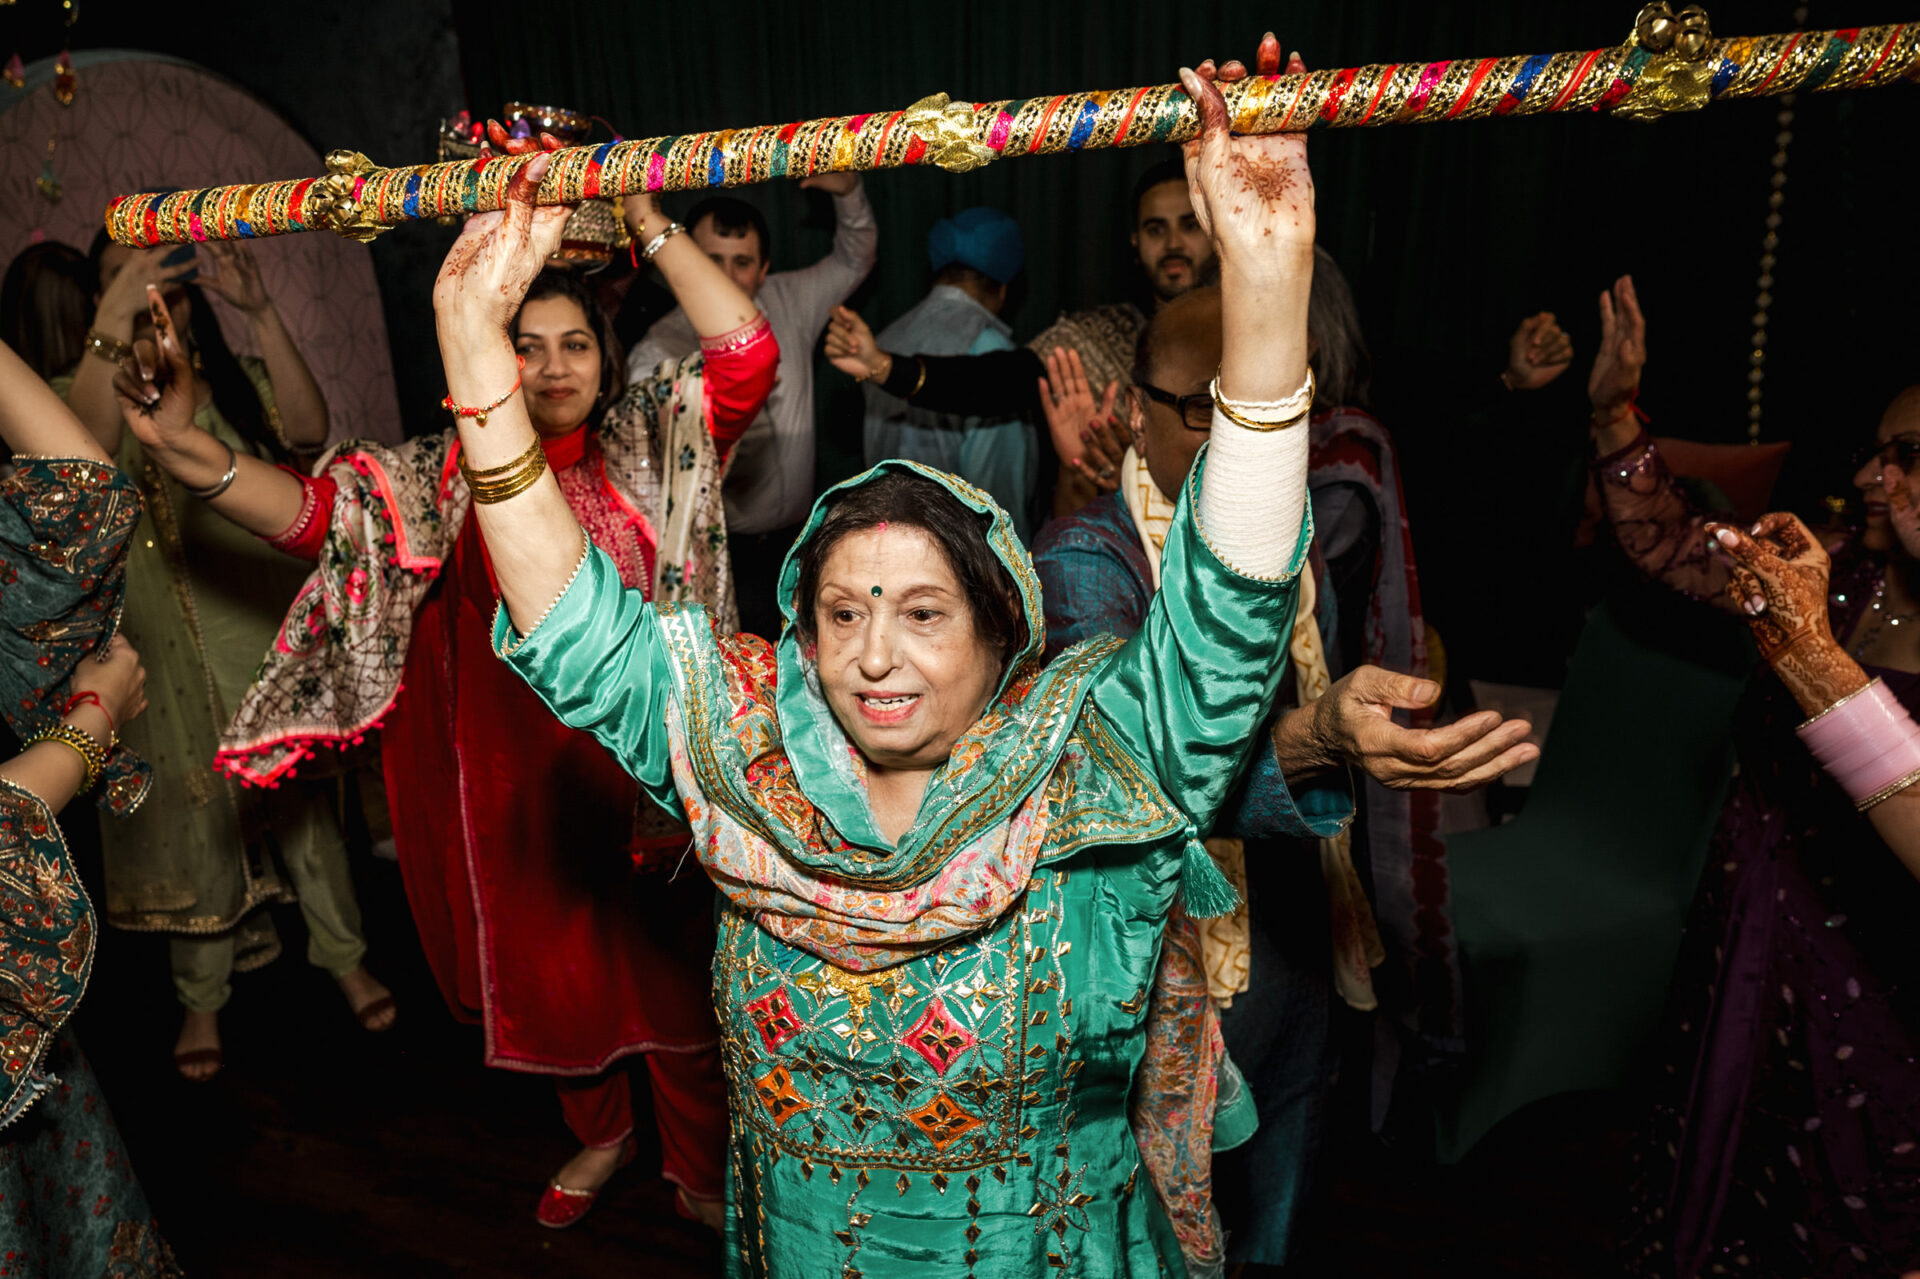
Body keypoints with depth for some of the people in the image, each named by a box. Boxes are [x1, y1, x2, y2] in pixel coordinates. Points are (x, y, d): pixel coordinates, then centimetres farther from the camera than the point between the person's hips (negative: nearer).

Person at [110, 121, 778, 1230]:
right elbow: (315, 509, -11)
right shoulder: (445, 474, 0)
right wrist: (187, 450, -28)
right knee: (549, 962, 19)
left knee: (671, 961, 10)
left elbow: (747, 354, -14)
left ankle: (701, 1168, 33)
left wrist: (646, 225, -20)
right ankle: (598, 1134, 46)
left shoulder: (650, 444, -3)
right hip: (520, 779, 2)